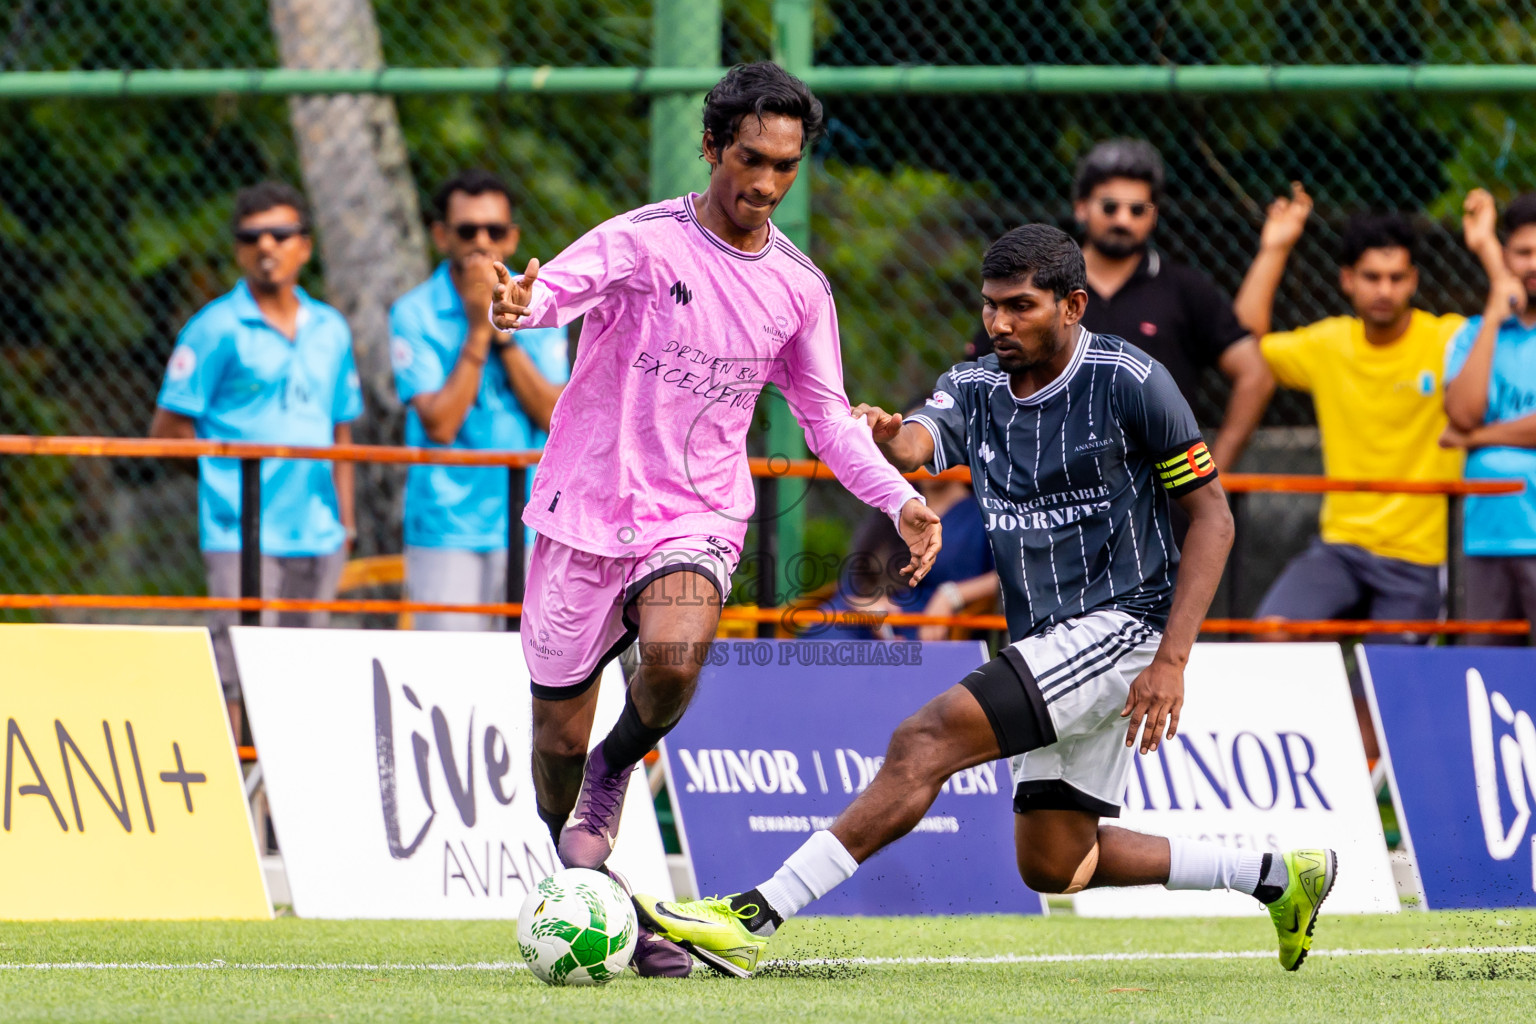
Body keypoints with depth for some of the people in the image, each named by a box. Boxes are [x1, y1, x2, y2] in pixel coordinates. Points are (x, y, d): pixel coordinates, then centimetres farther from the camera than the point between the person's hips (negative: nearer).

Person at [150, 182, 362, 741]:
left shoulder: (331, 331, 14)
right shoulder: (217, 329, -3)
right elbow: (168, 429, -2)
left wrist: (345, 521, 14)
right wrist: (237, 467, 1)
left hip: (316, 535, 5)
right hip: (242, 537, -5)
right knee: (234, 674, -11)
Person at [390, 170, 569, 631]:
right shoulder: (414, 313, -3)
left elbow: (552, 415, -5)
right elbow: (439, 424, -13)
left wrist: (503, 332, -11)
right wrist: (477, 330, -13)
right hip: (446, 529, -2)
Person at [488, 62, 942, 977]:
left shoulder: (799, 286, 4)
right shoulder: (643, 242, -10)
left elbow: (826, 414, 15)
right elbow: (564, 285, -29)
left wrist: (898, 499, 0)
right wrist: (522, 304, -53)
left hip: (698, 518, 2)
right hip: (589, 510, -2)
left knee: (675, 660, -30)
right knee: (558, 737, 4)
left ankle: (616, 768, 2)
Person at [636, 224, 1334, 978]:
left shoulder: (1130, 382, -10)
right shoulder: (975, 388, 7)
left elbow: (1211, 516, -8)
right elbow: (919, 442, -14)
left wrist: (1172, 660, -16)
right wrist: (885, 438, -41)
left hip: (1120, 624, -9)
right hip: (1047, 646, 9)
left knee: (929, 739, -22)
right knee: (1054, 867, 11)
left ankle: (756, 920, -26)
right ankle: (1278, 877, 25)